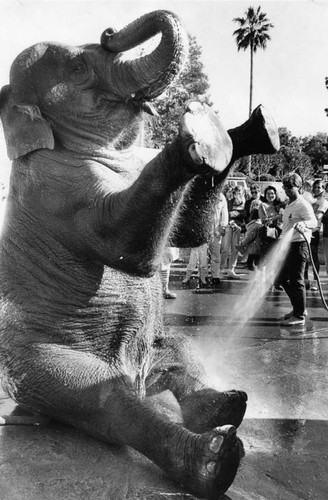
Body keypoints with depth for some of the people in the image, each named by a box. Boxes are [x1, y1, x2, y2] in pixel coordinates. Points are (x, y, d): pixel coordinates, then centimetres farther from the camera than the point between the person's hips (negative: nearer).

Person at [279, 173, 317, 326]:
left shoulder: (303, 205, -12)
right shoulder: (289, 205, 16)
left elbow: (314, 222, -25)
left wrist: (303, 224, -44)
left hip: (299, 245, -10)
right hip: (288, 246, 10)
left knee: (296, 281, -6)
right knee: (283, 278, 15)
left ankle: (299, 316, 3)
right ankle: (298, 308, 28)